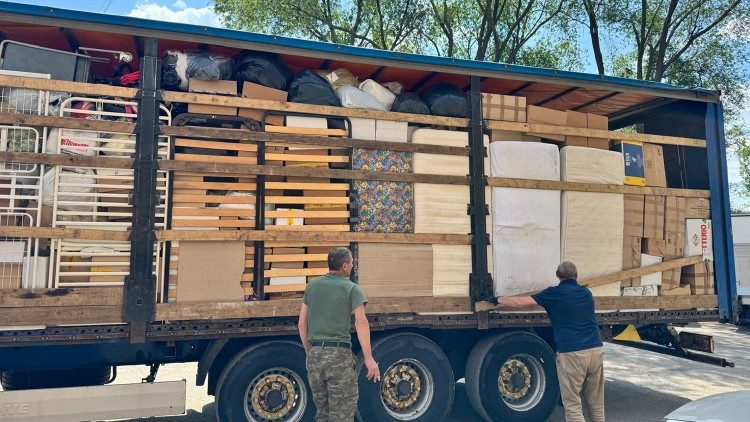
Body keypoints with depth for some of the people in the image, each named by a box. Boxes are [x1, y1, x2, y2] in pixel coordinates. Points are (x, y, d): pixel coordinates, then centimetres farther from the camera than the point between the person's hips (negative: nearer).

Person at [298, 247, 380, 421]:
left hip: (314, 355, 5)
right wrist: (369, 359, -17)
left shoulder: (312, 286, 11)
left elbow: (302, 324, 12)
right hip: (339, 355, -5)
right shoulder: (351, 288, -3)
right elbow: (361, 323, -15)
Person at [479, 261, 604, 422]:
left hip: (571, 354, -6)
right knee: (596, 404, 15)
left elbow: (521, 302, -7)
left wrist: (498, 300, 9)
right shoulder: (586, 293, 15)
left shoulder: (554, 294, -3)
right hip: (596, 350, 6)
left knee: (573, 406, 1)